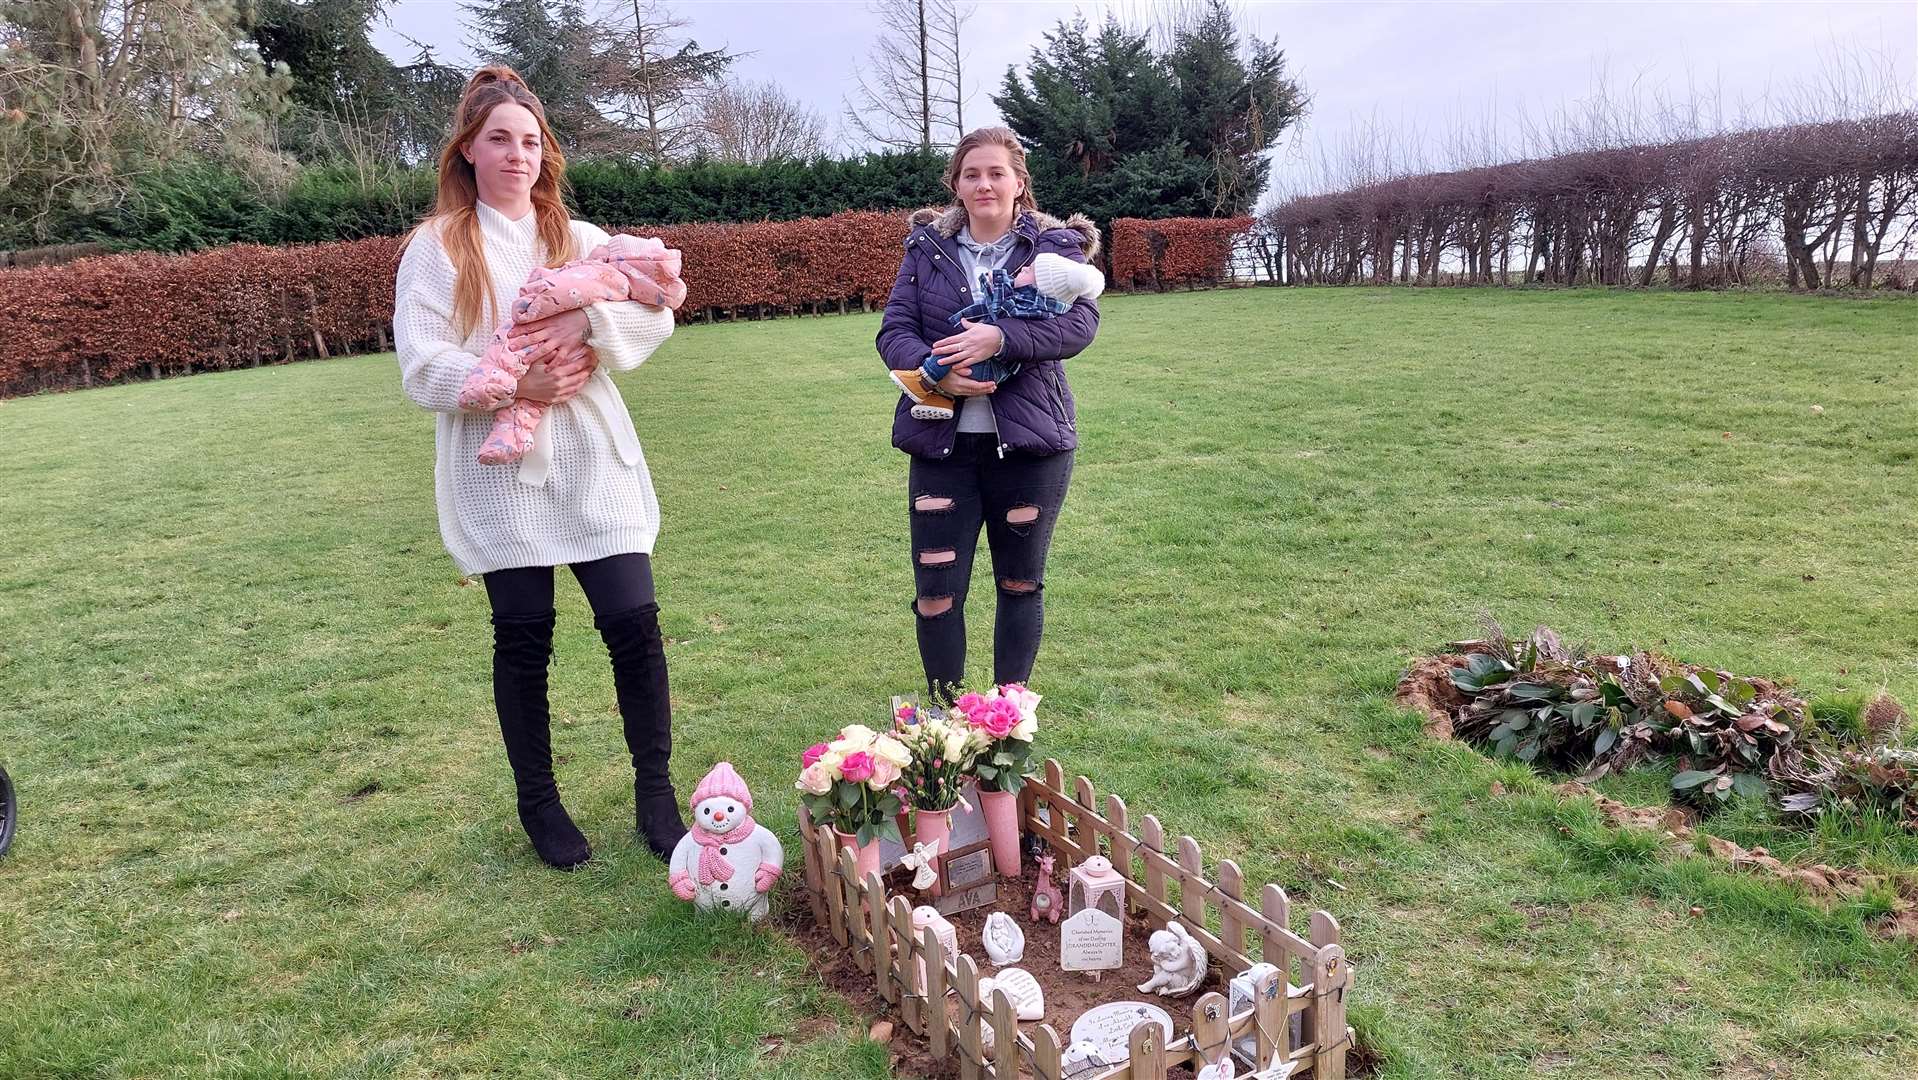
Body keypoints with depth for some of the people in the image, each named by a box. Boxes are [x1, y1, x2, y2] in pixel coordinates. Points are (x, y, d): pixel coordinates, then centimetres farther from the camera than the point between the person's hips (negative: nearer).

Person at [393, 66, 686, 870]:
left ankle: (655, 791, 13)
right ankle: (538, 804, 24)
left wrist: (586, 323, -20)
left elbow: (657, 315, -3)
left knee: (634, 622, -4)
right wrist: (512, 384, -20)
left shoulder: (580, 241, 12)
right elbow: (422, 369, -5)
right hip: (499, 471, -2)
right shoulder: (436, 249, 3)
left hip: (591, 461, 2)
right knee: (523, 639, 5)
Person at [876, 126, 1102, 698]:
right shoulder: (927, 247, 7)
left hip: (1030, 442, -1)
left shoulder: (1054, 245, 2)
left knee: (1021, 584, 12)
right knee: (936, 591, 0)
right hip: (941, 443, 1)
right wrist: (935, 371, -20)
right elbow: (894, 330, 1)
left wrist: (999, 338, -27)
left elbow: (1080, 321, -13)